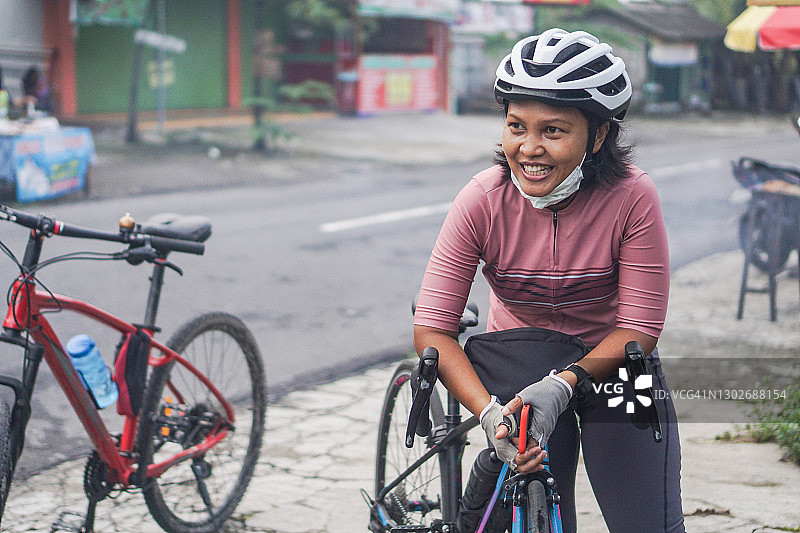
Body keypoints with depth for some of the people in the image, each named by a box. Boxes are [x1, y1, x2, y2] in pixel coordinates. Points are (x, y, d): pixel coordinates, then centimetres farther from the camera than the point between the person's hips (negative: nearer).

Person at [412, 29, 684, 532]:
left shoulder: (633, 197, -24)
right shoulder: (483, 201, -22)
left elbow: (640, 326, -21)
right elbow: (431, 329, -22)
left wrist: (564, 384, -38)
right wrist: (488, 412, -37)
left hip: (612, 369, 0)